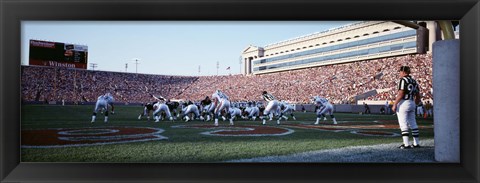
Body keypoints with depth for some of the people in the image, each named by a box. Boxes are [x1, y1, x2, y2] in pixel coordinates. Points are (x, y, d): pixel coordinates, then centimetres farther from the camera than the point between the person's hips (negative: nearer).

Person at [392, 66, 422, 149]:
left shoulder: (403, 80, -9)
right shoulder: (414, 81, 15)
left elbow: (400, 94, -18)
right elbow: (418, 96, 16)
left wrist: (394, 105, -16)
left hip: (403, 103, -8)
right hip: (412, 103, 8)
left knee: (403, 124, -7)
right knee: (413, 124, 12)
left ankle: (406, 144, -9)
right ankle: (416, 143, 17)